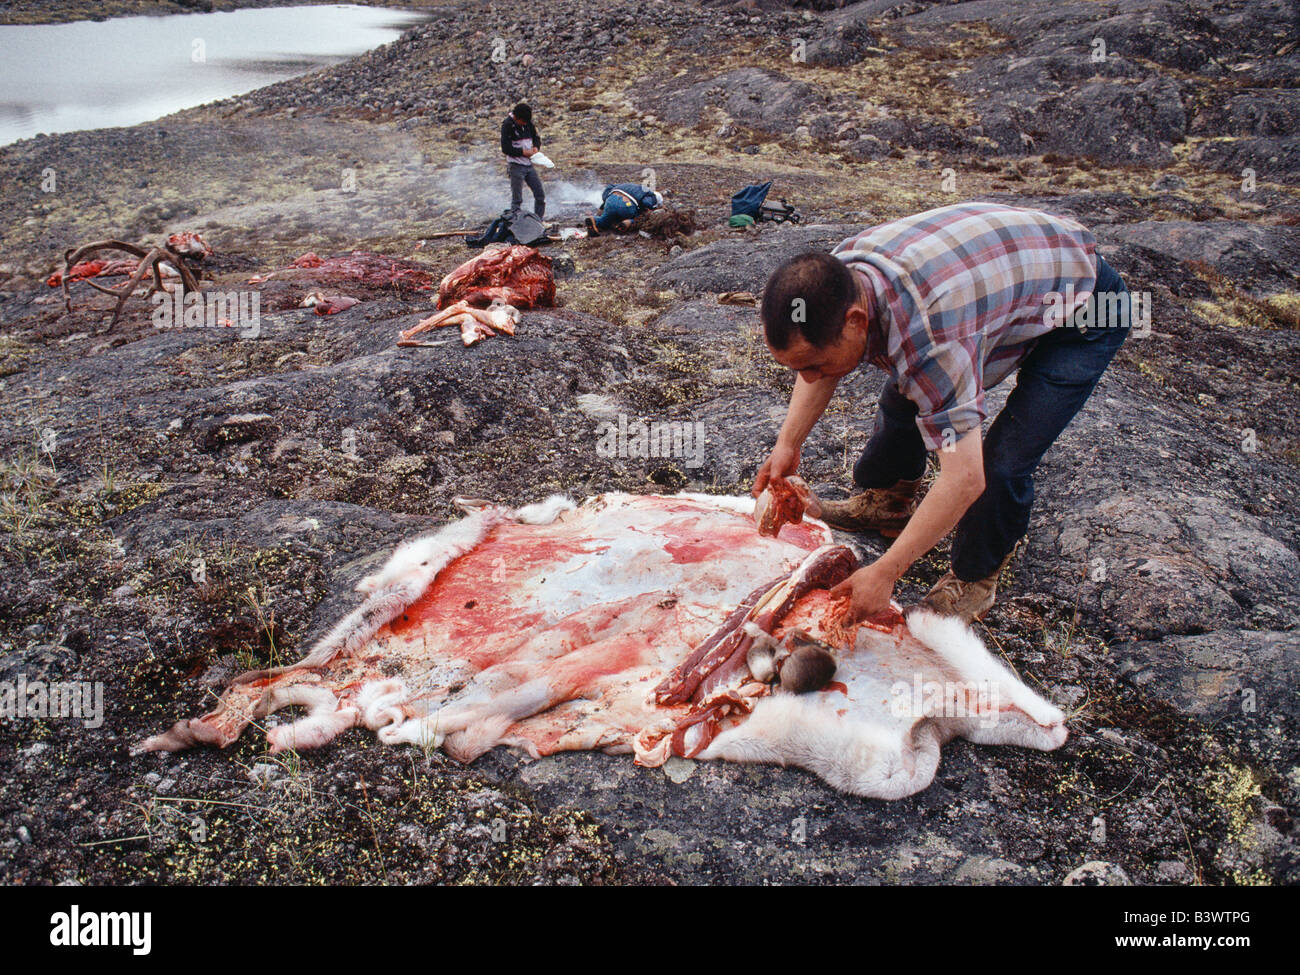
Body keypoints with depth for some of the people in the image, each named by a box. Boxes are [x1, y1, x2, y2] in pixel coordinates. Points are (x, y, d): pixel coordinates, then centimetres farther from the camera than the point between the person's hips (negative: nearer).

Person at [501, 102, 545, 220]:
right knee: (517, 198, -7)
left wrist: (536, 147, -4)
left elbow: (536, 137, 19)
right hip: (516, 165, -6)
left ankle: (538, 221, 16)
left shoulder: (528, 123, 6)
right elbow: (505, 148, -14)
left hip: (529, 164, 6)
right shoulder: (507, 125, -12)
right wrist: (523, 152, -17)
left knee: (540, 194, 5)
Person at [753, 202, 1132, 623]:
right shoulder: (837, 274, -19)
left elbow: (964, 479, -39)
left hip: (1086, 313, -8)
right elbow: (820, 372, 3)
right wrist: (788, 444, -6)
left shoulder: (926, 337, -44)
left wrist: (884, 572, -33)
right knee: (904, 396, 11)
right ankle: (885, 502, 36)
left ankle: (975, 580, 8)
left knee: (1002, 463, -18)